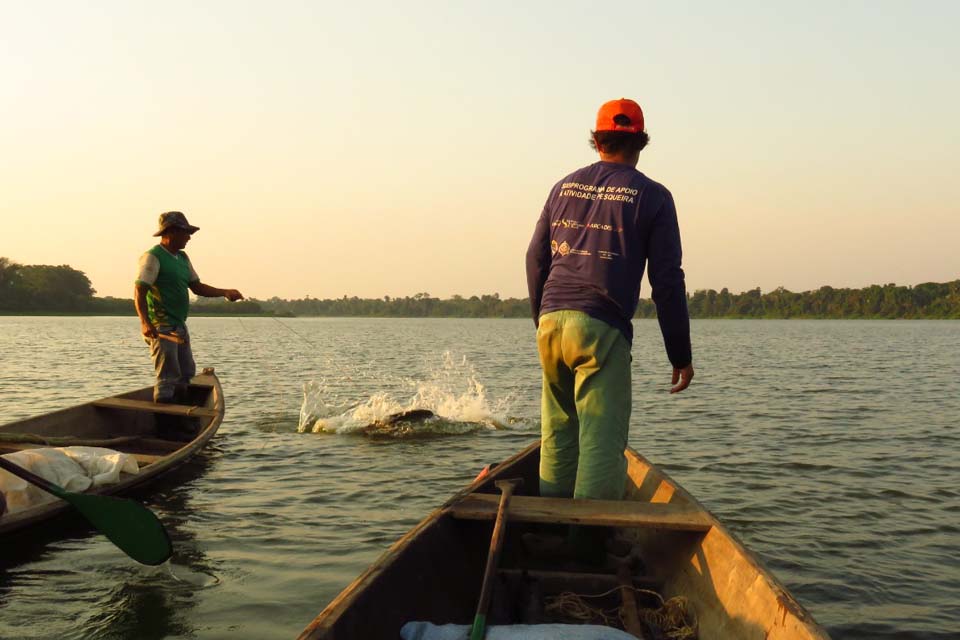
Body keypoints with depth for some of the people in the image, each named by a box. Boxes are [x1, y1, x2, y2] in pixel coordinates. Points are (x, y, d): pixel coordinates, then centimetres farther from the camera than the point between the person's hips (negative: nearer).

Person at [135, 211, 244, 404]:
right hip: (161, 328, -9)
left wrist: (225, 292, 6)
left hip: (179, 326, 9)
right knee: (168, 378, -10)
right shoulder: (153, 257, -11)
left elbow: (197, 287, 19)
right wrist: (145, 322, -31)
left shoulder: (182, 258, 17)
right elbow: (139, 291, -18)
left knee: (186, 375, 15)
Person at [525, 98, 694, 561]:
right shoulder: (651, 196, 2)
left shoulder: (565, 186, 15)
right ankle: (587, 536, -3)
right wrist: (680, 355, 3)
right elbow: (666, 281, -1)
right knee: (602, 436, -1)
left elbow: (535, 258, 17)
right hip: (602, 328, -5)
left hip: (551, 320, 5)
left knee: (558, 428, 16)